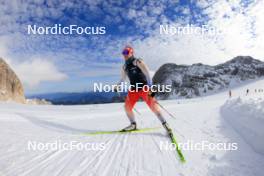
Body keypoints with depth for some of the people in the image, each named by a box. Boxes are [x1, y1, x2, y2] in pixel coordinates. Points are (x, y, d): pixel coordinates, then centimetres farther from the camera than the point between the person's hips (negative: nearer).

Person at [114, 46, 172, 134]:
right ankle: (133, 125, 20)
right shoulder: (124, 67, 13)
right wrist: (117, 86, 13)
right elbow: (122, 78, 27)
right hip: (133, 89, 6)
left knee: (153, 105, -15)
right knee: (127, 107, 1)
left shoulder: (137, 61, -7)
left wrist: (150, 86, -23)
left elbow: (147, 73, -14)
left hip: (144, 88, -6)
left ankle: (164, 124, -4)